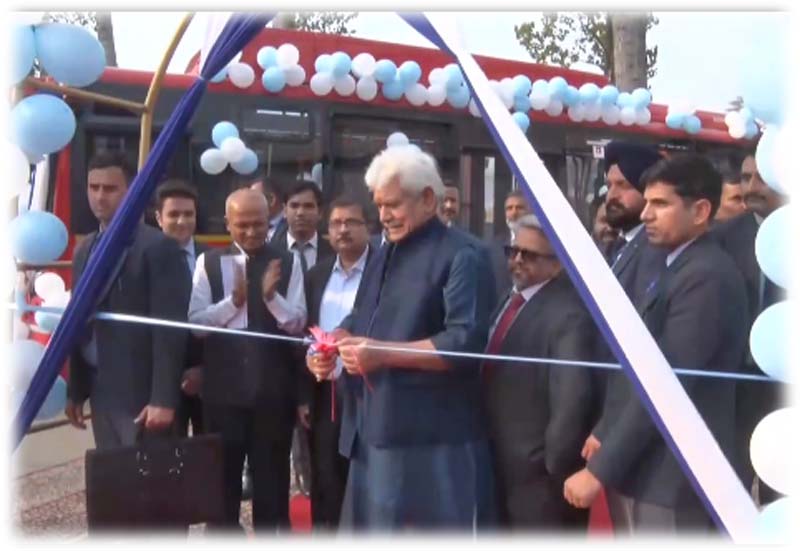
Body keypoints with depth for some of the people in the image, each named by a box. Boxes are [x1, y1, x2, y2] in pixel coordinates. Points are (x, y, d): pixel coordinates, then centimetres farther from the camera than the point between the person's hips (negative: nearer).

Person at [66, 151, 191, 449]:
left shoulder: (158, 247, -10)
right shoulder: (85, 250, 13)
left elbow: (169, 327, -15)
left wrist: (163, 399, -18)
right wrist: (75, 390, 14)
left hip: (141, 393, -6)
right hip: (99, 391, 7)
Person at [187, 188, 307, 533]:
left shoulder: (287, 263, -1)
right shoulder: (209, 263, 1)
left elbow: (297, 324, -5)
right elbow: (195, 323, -4)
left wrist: (272, 296, -22)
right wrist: (233, 301, -20)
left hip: (273, 387, 0)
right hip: (223, 385, 1)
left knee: (272, 475, 12)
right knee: (222, 473, 13)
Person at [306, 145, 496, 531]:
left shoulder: (461, 255, -12)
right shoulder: (384, 255, 17)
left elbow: (465, 342, -21)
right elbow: (362, 321, 24)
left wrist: (384, 353, -24)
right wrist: (337, 343, 2)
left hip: (432, 438, -9)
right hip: (376, 429, 9)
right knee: (371, 530, 17)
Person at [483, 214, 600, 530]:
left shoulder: (568, 315, -21)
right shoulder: (511, 302, 10)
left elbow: (573, 399, -25)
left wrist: (554, 466, -16)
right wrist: (489, 456, 11)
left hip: (540, 476, -9)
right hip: (502, 468, 9)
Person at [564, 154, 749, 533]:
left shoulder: (706, 277, -19)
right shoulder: (680, 268, 12)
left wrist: (600, 469, -21)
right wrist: (606, 440, 12)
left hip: (675, 477, -9)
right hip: (662, 468, 9)